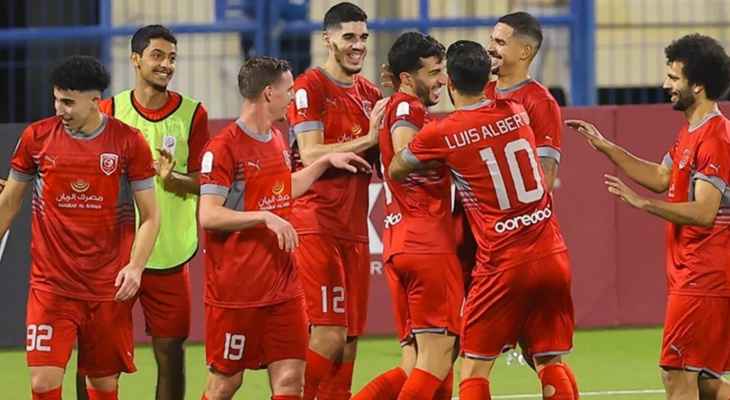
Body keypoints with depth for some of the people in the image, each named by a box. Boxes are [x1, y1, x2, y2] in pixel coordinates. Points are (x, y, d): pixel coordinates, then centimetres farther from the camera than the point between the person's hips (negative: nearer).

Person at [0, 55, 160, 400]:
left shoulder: (128, 142, -3)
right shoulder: (37, 138, 1)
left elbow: (150, 216, 1)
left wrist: (135, 267, -14)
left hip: (109, 290, 0)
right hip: (51, 287, 0)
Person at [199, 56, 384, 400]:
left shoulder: (276, 140, 12)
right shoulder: (223, 148, -14)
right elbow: (208, 216, -19)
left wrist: (326, 162, 26)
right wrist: (266, 217, -25)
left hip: (282, 284, 7)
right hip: (235, 290, -7)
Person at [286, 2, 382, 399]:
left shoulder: (370, 93, 16)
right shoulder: (309, 87, -6)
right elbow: (311, 155, -16)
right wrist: (367, 140, -15)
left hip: (353, 229, 7)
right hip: (316, 226, -7)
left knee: (349, 338, 5)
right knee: (329, 334, -14)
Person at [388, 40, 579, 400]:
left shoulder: (441, 134, -7)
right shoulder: (516, 113, 6)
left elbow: (395, 169, 11)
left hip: (502, 266, -4)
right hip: (552, 258, 4)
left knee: (474, 367, 5)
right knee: (551, 363, 10)